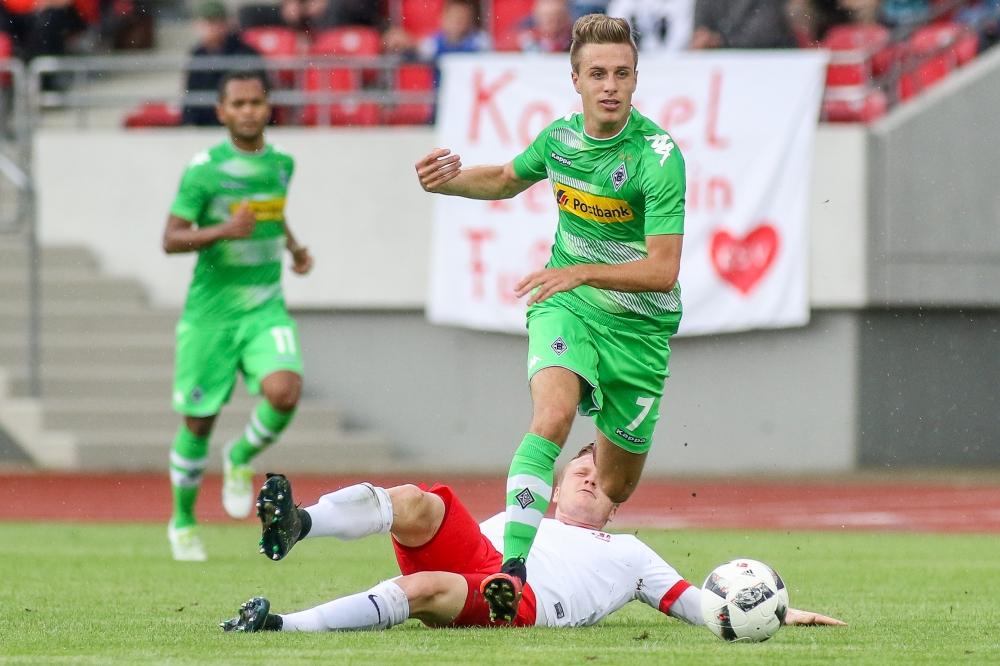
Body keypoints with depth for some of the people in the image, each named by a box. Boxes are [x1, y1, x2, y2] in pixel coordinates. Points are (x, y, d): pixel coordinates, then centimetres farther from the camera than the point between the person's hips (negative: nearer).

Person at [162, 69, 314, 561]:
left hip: (266, 308, 3)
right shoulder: (204, 169, -10)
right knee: (198, 422, 5)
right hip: (211, 310, -3)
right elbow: (171, 239, -13)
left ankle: (241, 459, 8)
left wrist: (294, 247, 18)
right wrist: (222, 231, -27)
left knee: (284, 391, -23)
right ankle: (183, 522, 28)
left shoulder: (281, 164, 6)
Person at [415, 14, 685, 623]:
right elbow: (507, 179, 22)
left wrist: (582, 272, -36)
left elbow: (663, 269, -24)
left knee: (615, 487, 10)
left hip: (640, 327, -1)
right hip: (565, 306, 1)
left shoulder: (659, 156, -19)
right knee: (553, 414, -30)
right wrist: (451, 180, 2)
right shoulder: (560, 137, -2)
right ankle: (515, 564, -41)